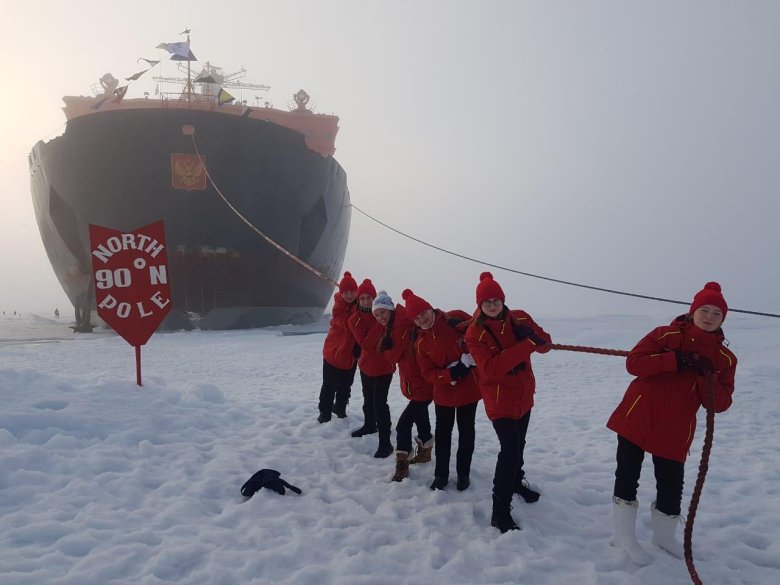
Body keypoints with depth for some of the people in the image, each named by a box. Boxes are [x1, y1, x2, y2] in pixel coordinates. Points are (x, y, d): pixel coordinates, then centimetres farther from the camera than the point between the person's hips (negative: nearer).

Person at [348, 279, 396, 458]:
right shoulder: (355, 320, -8)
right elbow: (366, 344, -21)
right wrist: (378, 323, -23)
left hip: (384, 365, -4)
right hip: (366, 365, 4)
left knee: (379, 403, -10)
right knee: (368, 400, 22)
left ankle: (385, 442, -4)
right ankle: (369, 425, 47)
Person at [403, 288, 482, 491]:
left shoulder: (456, 319, -13)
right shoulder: (422, 342, -4)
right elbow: (428, 373, -9)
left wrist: (471, 358, -19)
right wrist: (451, 374, -25)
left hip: (469, 387, -2)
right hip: (443, 391, 2)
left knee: (466, 431, 12)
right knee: (443, 432, 13)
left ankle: (463, 473, 27)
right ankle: (441, 474, 28)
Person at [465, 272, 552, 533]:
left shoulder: (520, 318, -3)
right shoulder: (475, 333, -16)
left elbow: (545, 344, -2)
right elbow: (491, 368, -28)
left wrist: (532, 335, -25)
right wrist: (526, 345, -33)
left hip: (524, 395, 6)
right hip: (499, 399, -6)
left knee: (518, 444, 24)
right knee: (510, 448, -16)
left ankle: (516, 481, 50)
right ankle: (500, 511, -7)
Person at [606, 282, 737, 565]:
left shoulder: (725, 358, 3)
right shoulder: (665, 335, -4)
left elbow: (720, 404, -2)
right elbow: (633, 362, -13)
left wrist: (707, 377, -20)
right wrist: (674, 361, -22)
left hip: (675, 432, 2)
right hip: (636, 419, -2)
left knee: (671, 486, 9)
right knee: (627, 477, 4)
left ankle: (664, 535, 35)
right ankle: (624, 535, 21)